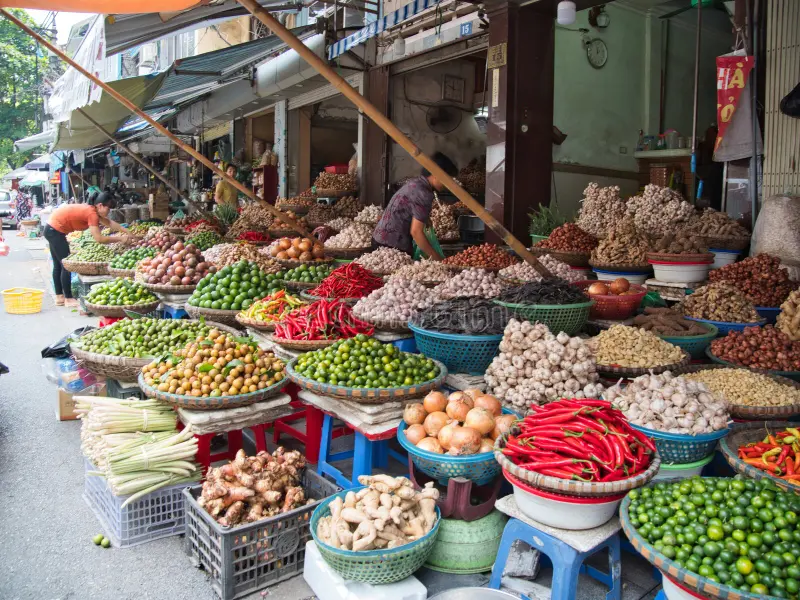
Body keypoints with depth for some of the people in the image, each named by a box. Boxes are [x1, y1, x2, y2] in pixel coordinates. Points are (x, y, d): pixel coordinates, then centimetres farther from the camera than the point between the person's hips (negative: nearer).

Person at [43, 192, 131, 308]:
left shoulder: (91, 209, 4)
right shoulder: (91, 213, -24)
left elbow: (109, 223, 9)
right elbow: (99, 239, -28)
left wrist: (127, 232, 0)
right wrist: (120, 238, -21)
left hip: (52, 229, 11)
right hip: (55, 231, -11)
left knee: (58, 265, 16)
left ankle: (59, 297, 25)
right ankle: (69, 299, 2)